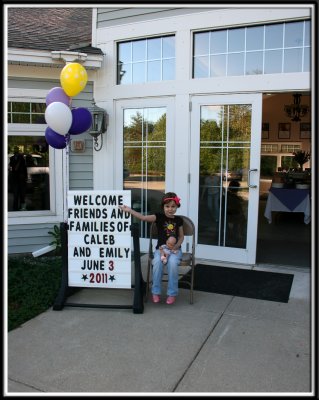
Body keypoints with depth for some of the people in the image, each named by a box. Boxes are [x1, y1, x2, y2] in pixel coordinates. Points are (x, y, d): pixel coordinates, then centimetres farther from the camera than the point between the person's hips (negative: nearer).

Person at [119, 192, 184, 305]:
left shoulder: (178, 220, 4)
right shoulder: (159, 217, -2)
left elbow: (181, 237, 11)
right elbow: (143, 217, -17)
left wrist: (176, 246, -9)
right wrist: (129, 210, -29)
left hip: (175, 249, 0)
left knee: (172, 262, -31)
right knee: (157, 262, -31)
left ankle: (172, 293, -13)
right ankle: (156, 292, -11)